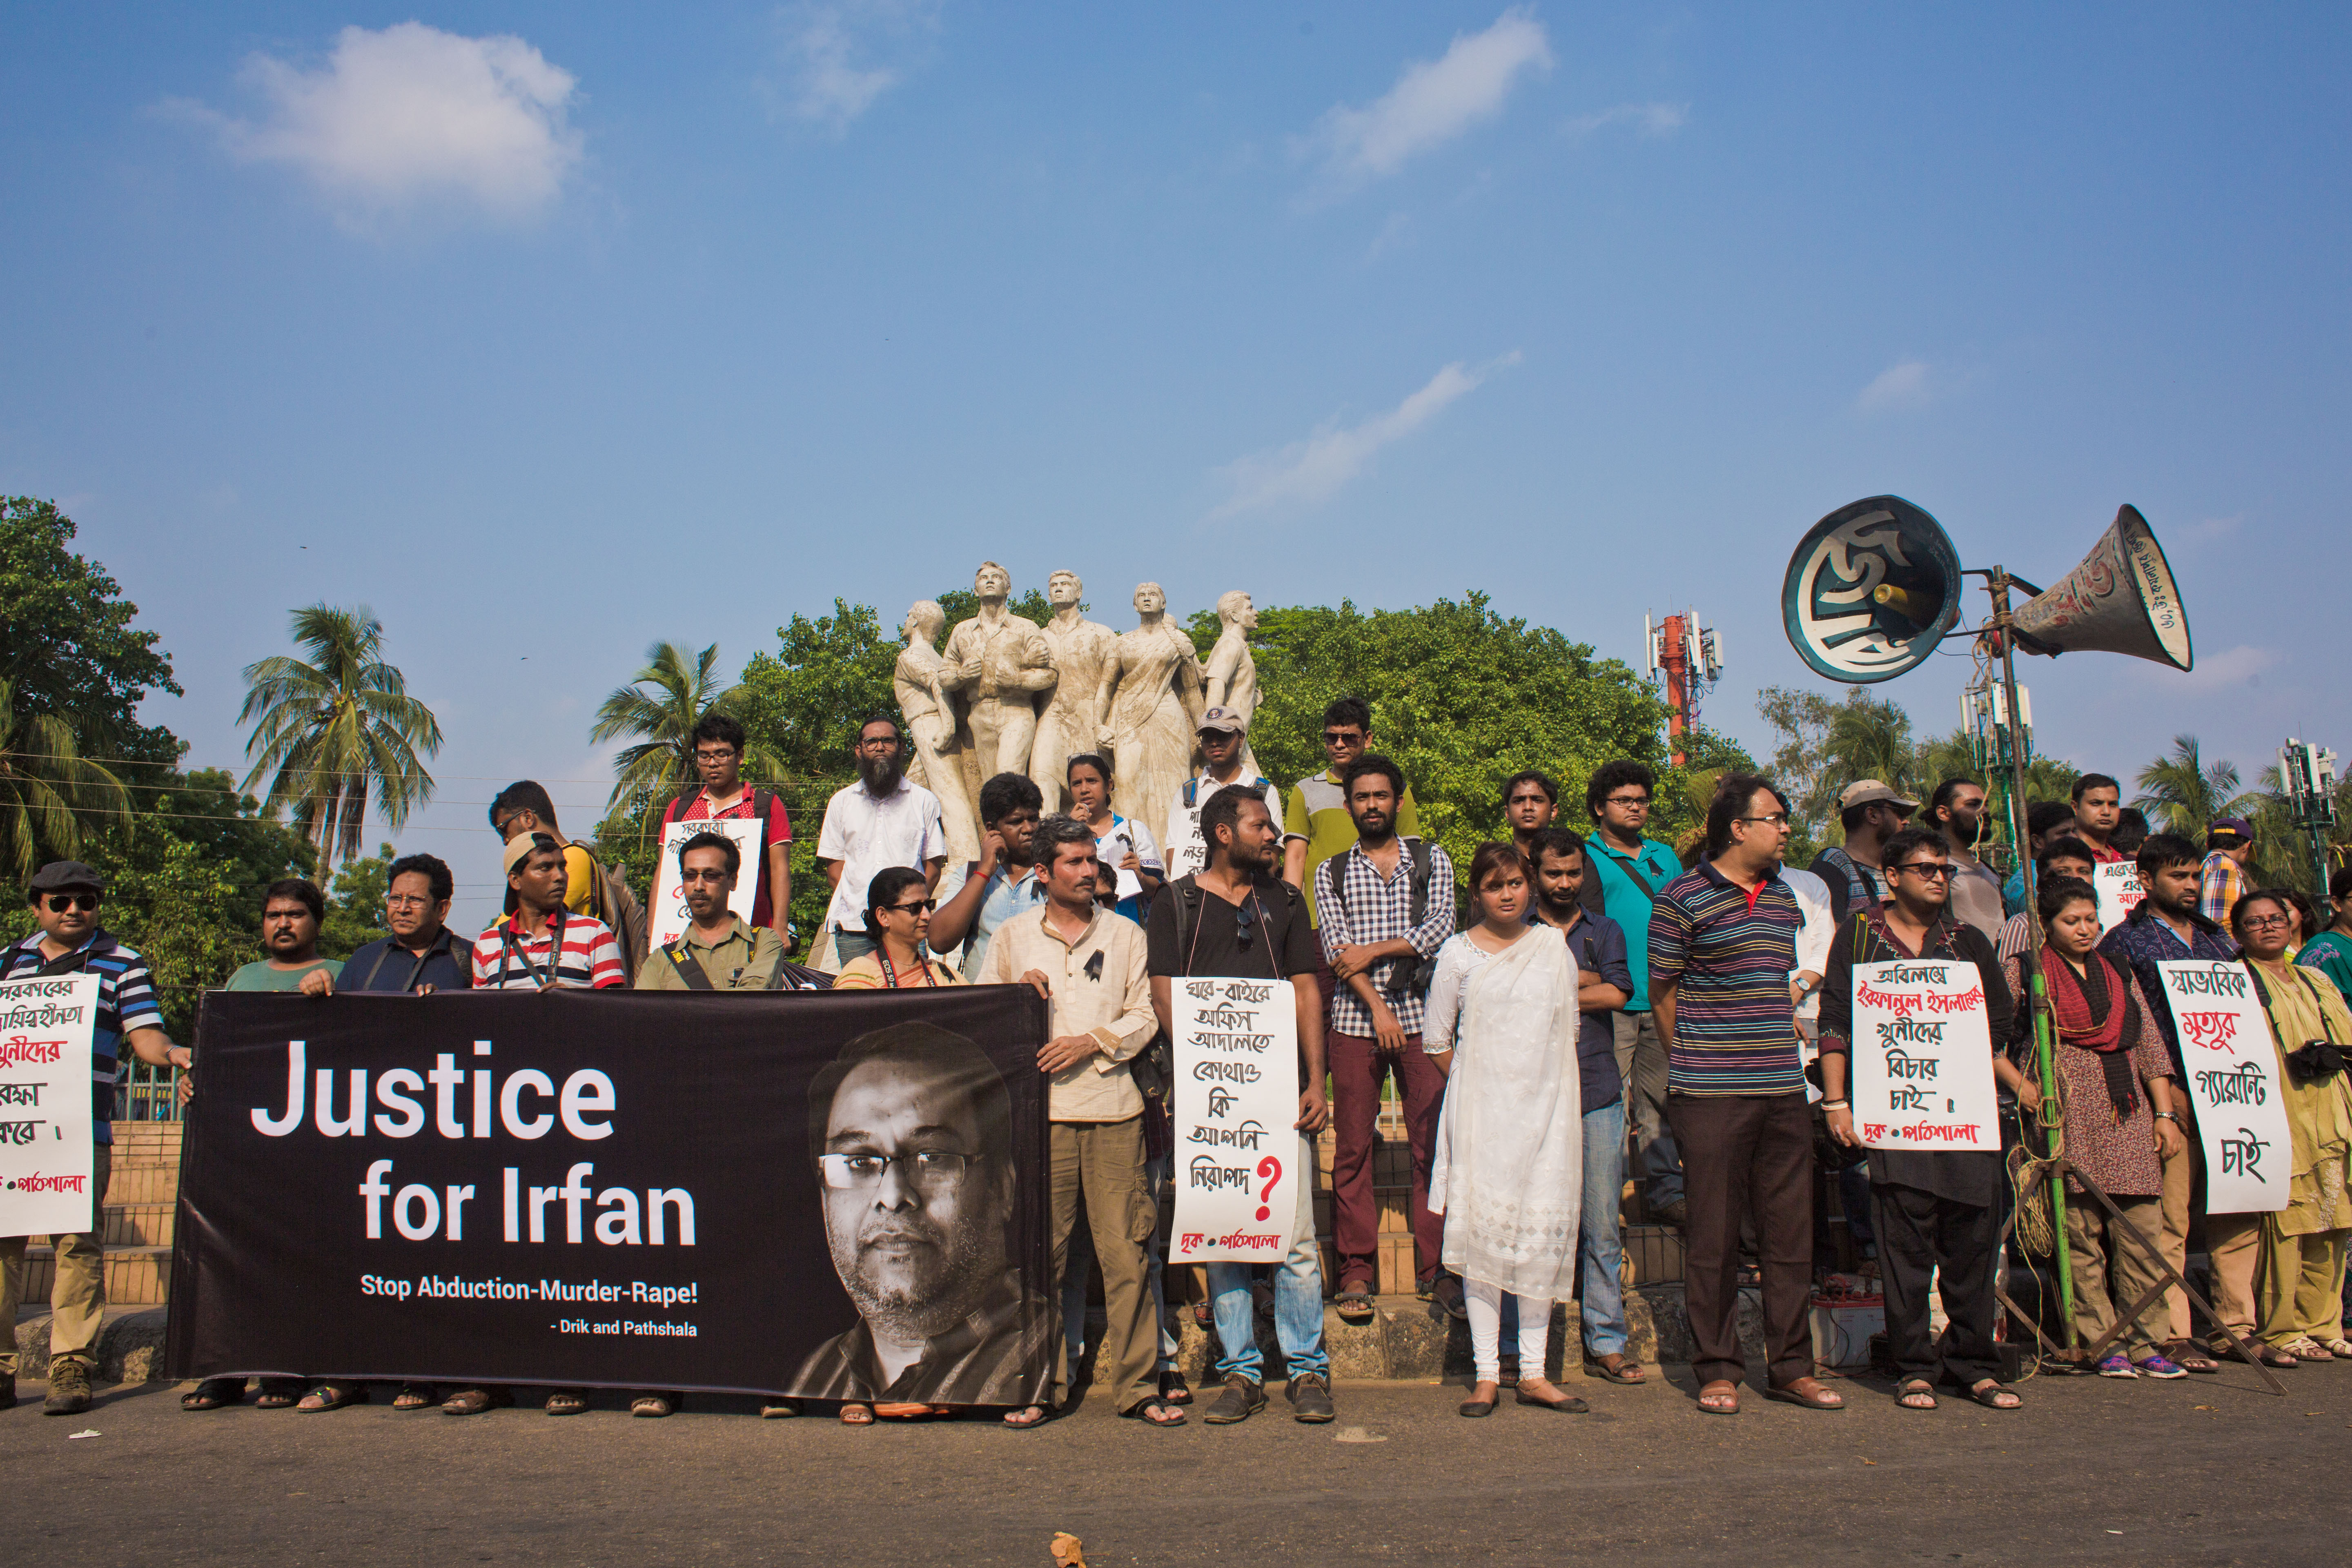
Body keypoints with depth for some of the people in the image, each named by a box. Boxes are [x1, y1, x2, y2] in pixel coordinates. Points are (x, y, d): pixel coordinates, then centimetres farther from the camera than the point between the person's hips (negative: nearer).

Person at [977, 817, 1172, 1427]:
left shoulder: (1125, 935, 13)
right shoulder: (1012, 935, 13)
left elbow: (1143, 1016, 7)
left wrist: (1091, 1042, -8)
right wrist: (1018, 990, -4)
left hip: (1113, 1108, 0)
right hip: (1040, 1109, 0)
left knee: (1125, 1251, -2)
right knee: (1040, 1253, 0)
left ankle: (1137, 1385, 5)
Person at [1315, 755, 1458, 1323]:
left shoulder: (1432, 861, 11)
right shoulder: (1331, 872, 11)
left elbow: (1439, 930, -4)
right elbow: (1336, 949, -1)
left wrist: (1372, 951, -8)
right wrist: (1377, 1005, -11)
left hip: (1420, 1015, 0)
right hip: (1354, 1020, 0)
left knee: (1432, 1144, 0)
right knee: (1352, 1149, 1)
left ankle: (1434, 1269, 9)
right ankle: (1356, 1271, 9)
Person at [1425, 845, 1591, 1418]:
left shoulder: (1553, 945, 9)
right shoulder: (1458, 953, 1)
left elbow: (1571, 1026, 16)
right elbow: (1436, 1040, 7)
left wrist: (1552, 1082, 9)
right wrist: (1474, 1085, 4)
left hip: (1546, 1106, 3)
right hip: (1482, 1109, -2)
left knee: (1544, 1233, 2)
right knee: (1484, 1231, -4)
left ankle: (1534, 1374, 11)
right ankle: (1486, 1375, 3)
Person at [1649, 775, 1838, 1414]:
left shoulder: (1784, 898, 14)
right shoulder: (1682, 898, -5)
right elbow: (1663, 993, 0)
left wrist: (1783, 1046, 17)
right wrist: (1694, 1067, 5)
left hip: (1783, 1090, 6)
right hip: (1711, 1095, -6)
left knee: (1790, 1230, 9)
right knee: (1713, 1235, 1)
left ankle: (1792, 1367, 19)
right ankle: (1718, 1370, 12)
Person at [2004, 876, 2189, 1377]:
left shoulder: (2119, 974, 20)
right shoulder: (2023, 971, 6)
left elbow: (2151, 1047, 18)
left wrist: (2165, 1114, 12)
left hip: (2127, 1114, 4)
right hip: (2067, 1115, -4)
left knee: (2142, 1230, -2)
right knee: (2081, 1233, -4)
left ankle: (2145, 1340, 5)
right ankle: (2102, 1343, 3)